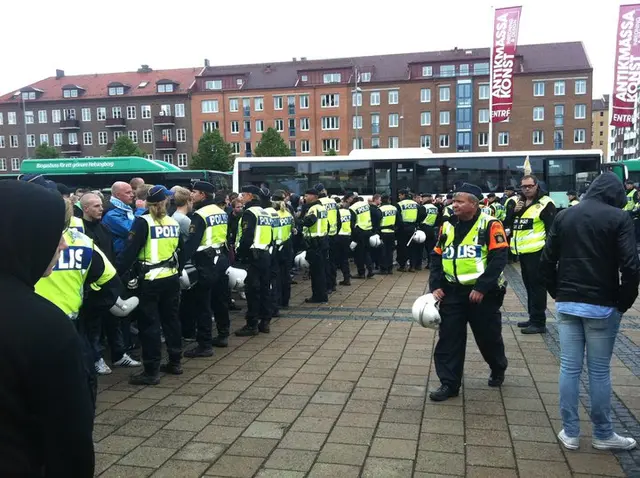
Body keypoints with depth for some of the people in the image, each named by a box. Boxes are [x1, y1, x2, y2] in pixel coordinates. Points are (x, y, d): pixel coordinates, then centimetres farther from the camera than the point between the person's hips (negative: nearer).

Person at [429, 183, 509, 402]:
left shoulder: (490, 225, -10)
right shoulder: (447, 227, 6)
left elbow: (499, 259, -16)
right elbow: (436, 258, 11)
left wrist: (481, 287, -21)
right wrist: (435, 286, -1)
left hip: (482, 293, -4)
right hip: (452, 292, 4)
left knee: (488, 337, 12)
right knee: (448, 339, 2)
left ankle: (498, 370, 39)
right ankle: (449, 383, 11)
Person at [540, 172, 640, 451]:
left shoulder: (564, 216, 7)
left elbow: (546, 262, 5)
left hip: (567, 304, 4)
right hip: (602, 306, -3)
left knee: (569, 368, 7)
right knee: (599, 371, 6)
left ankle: (570, 433, 14)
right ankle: (603, 435, 19)